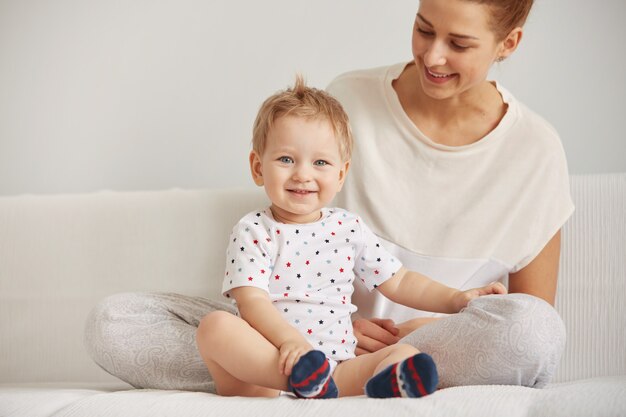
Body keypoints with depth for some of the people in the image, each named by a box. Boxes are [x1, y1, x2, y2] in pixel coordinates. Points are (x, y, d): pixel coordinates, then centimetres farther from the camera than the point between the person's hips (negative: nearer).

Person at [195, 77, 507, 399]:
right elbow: (251, 302, -12)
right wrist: (289, 340, -30)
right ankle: (300, 374, -48)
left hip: (335, 372, 4)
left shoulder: (349, 228, 14)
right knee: (214, 326, -30)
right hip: (263, 369, -3)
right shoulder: (253, 231, 1)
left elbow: (398, 282, 20)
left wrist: (458, 299, 7)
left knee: (406, 355, -20)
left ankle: (382, 384, -55)